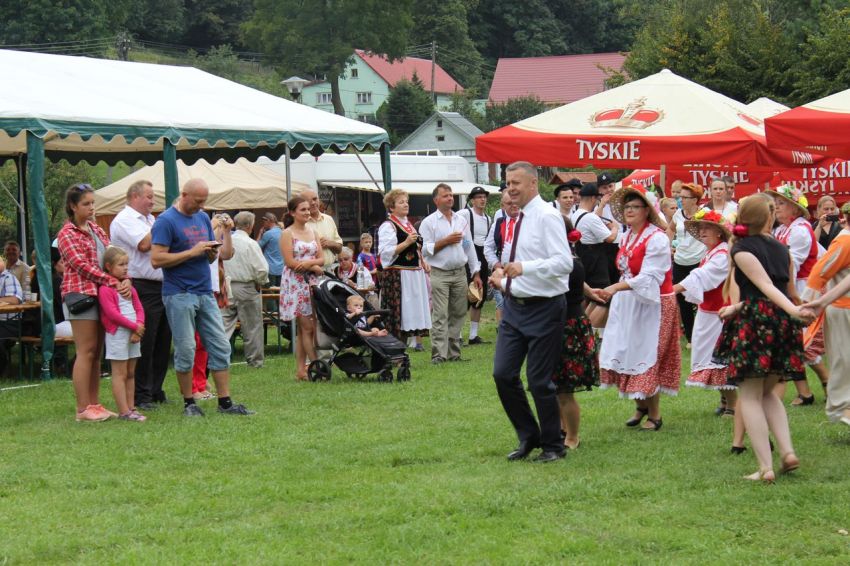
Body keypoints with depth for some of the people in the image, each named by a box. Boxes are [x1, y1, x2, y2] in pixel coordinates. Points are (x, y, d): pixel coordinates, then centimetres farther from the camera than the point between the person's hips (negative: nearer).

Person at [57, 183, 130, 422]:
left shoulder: (96, 229, 17)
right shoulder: (67, 234, -5)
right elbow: (82, 265, -15)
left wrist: (125, 280, -9)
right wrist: (114, 282, -21)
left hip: (101, 294, 7)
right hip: (81, 294, -7)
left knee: (96, 353, 8)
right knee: (86, 352, -8)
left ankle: (94, 404, 12)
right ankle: (83, 408, -5)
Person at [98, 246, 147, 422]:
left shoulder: (129, 287, 15)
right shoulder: (105, 289, -11)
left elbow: (139, 308, 12)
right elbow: (112, 313, -17)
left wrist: (139, 326, -7)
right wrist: (134, 326, -15)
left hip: (134, 334, 8)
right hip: (117, 334, -8)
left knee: (130, 373, 10)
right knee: (120, 374, -5)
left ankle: (131, 408, 14)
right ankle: (124, 412, -7)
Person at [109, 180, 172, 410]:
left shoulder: (149, 219, 22)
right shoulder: (124, 220, -7)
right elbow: (144, 244, -20)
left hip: (161, 286, 9)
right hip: (142, 289, -9)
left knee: (163, 342, 11)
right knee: (144, 344, -7)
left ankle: (156, 391, 19)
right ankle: (141, 396, -2)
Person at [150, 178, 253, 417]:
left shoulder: (203, 218, 14)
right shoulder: (166, 221, -8)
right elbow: (157, 259, -16)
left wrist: (212, 251, -4)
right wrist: (193, 252, -17)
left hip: (205, 293, 7)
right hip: (179, 295, -7)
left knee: (220, 347, 3)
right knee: (185, 350, -1)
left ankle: (225, 402, 7)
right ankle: (189, 403, 9)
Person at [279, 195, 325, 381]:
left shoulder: (313, 232, 15)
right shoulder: (287, 234, -3)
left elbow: (321, 259, 10)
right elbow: (290, 262, -11)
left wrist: (308, 263, -10)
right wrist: (314, 267, -10)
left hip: (312, 282, 6)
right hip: (296, 283, -6)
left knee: (304, 328, 3)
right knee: (307, 327, -8)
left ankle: (301, 369, 5)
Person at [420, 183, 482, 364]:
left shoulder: (461, 220, 14)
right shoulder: (429, 222, -1)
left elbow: (469, 247, 16)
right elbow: (424, 249, -8)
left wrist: (476, 273, 12)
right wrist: (445, 241, -12)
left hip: (460, 273, 5)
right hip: (439, 274, -5)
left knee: (458, 314, 6)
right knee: (440, 316, -9)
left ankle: (454, 352, 12)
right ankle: (439, 354, -11)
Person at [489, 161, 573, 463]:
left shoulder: (547, 216, -14)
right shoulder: (519, 219, 12)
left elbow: (563, 262, -24)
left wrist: (524, 268, -33)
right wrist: (505, 281, 14)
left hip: (543, 308, -8)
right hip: (515, 305, 8)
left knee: (539, 381, -1)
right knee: (503, 374, 4)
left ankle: (553, 446, 16)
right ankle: (528, 437, 21)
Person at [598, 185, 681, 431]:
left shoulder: (656, 238, -15)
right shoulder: (626, 238, 9)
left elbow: (649, 277, -23)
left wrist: (616, 288, -30)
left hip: (652, 305, -7)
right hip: (626, 304, 7)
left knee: (646, 357, -4)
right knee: (625, 354, 6)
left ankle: (654, 414, 9)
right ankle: (641, 406, 24)